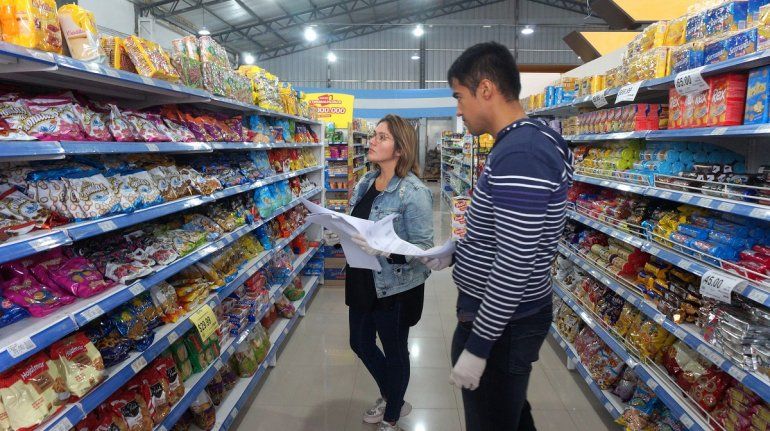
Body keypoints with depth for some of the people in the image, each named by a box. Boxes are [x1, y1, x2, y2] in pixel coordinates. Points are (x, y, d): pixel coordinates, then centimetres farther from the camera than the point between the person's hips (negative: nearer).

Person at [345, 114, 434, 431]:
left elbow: (424, 247, -21)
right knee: (360, 343, 23)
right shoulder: (365, 184, 3)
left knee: (394, 351, 14)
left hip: (395, 287, -8)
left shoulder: (413, 192, -20)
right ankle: (389, 396, 52)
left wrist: (382, 249, -33)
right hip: (363, 282, 8)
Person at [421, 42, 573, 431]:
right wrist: (453, 255, 10)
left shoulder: (518, 156, -26)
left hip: (501, 323, -9)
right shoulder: (527, 143, 8)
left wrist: (476, 348, -20)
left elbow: (514, 266, -27)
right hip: (510, 314, 9)